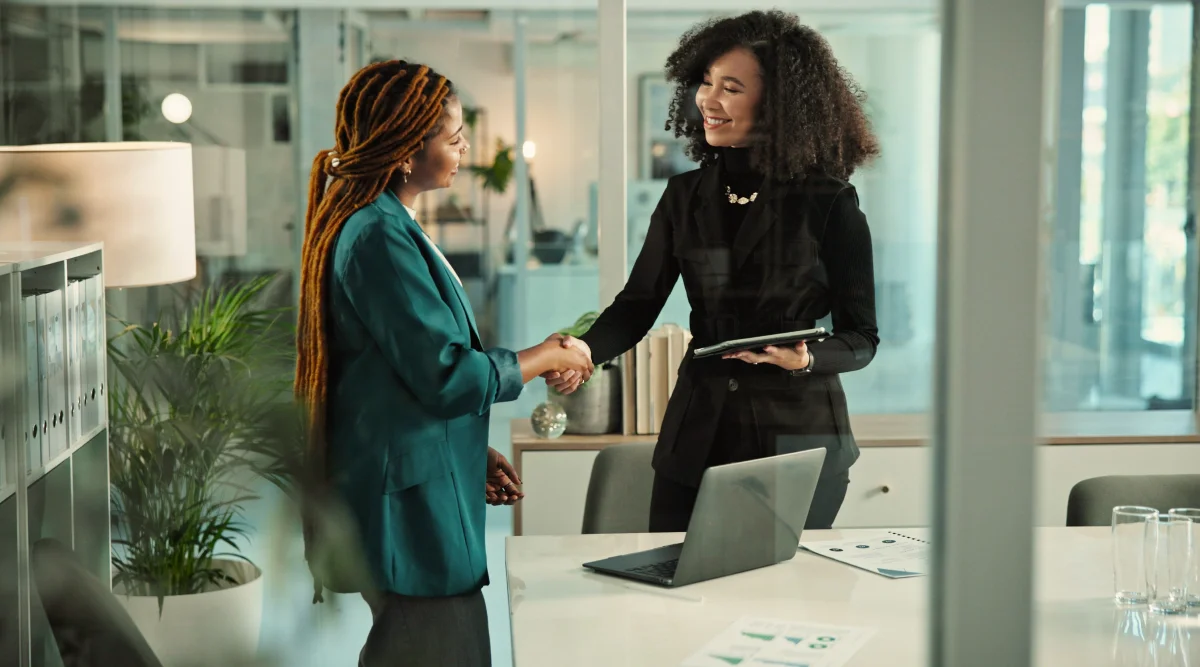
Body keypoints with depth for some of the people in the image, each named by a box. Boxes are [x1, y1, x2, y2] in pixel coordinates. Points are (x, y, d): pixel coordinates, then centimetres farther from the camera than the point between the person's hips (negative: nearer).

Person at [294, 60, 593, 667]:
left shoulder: (377, 224, 14)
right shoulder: (378, 236, -19)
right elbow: (447, 375, -21)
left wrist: (475, 453, 19)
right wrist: (546, 357, -6)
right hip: (411, 507, -11)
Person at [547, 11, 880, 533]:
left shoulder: (829, 204, -6)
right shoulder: (685, 197, 5)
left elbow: (860, 337, -3)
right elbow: (636, 308, 1)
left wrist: (805, 360, -23)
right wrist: (584, 351, -18)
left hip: (796, 438, -3)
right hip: (697, 435, 4)